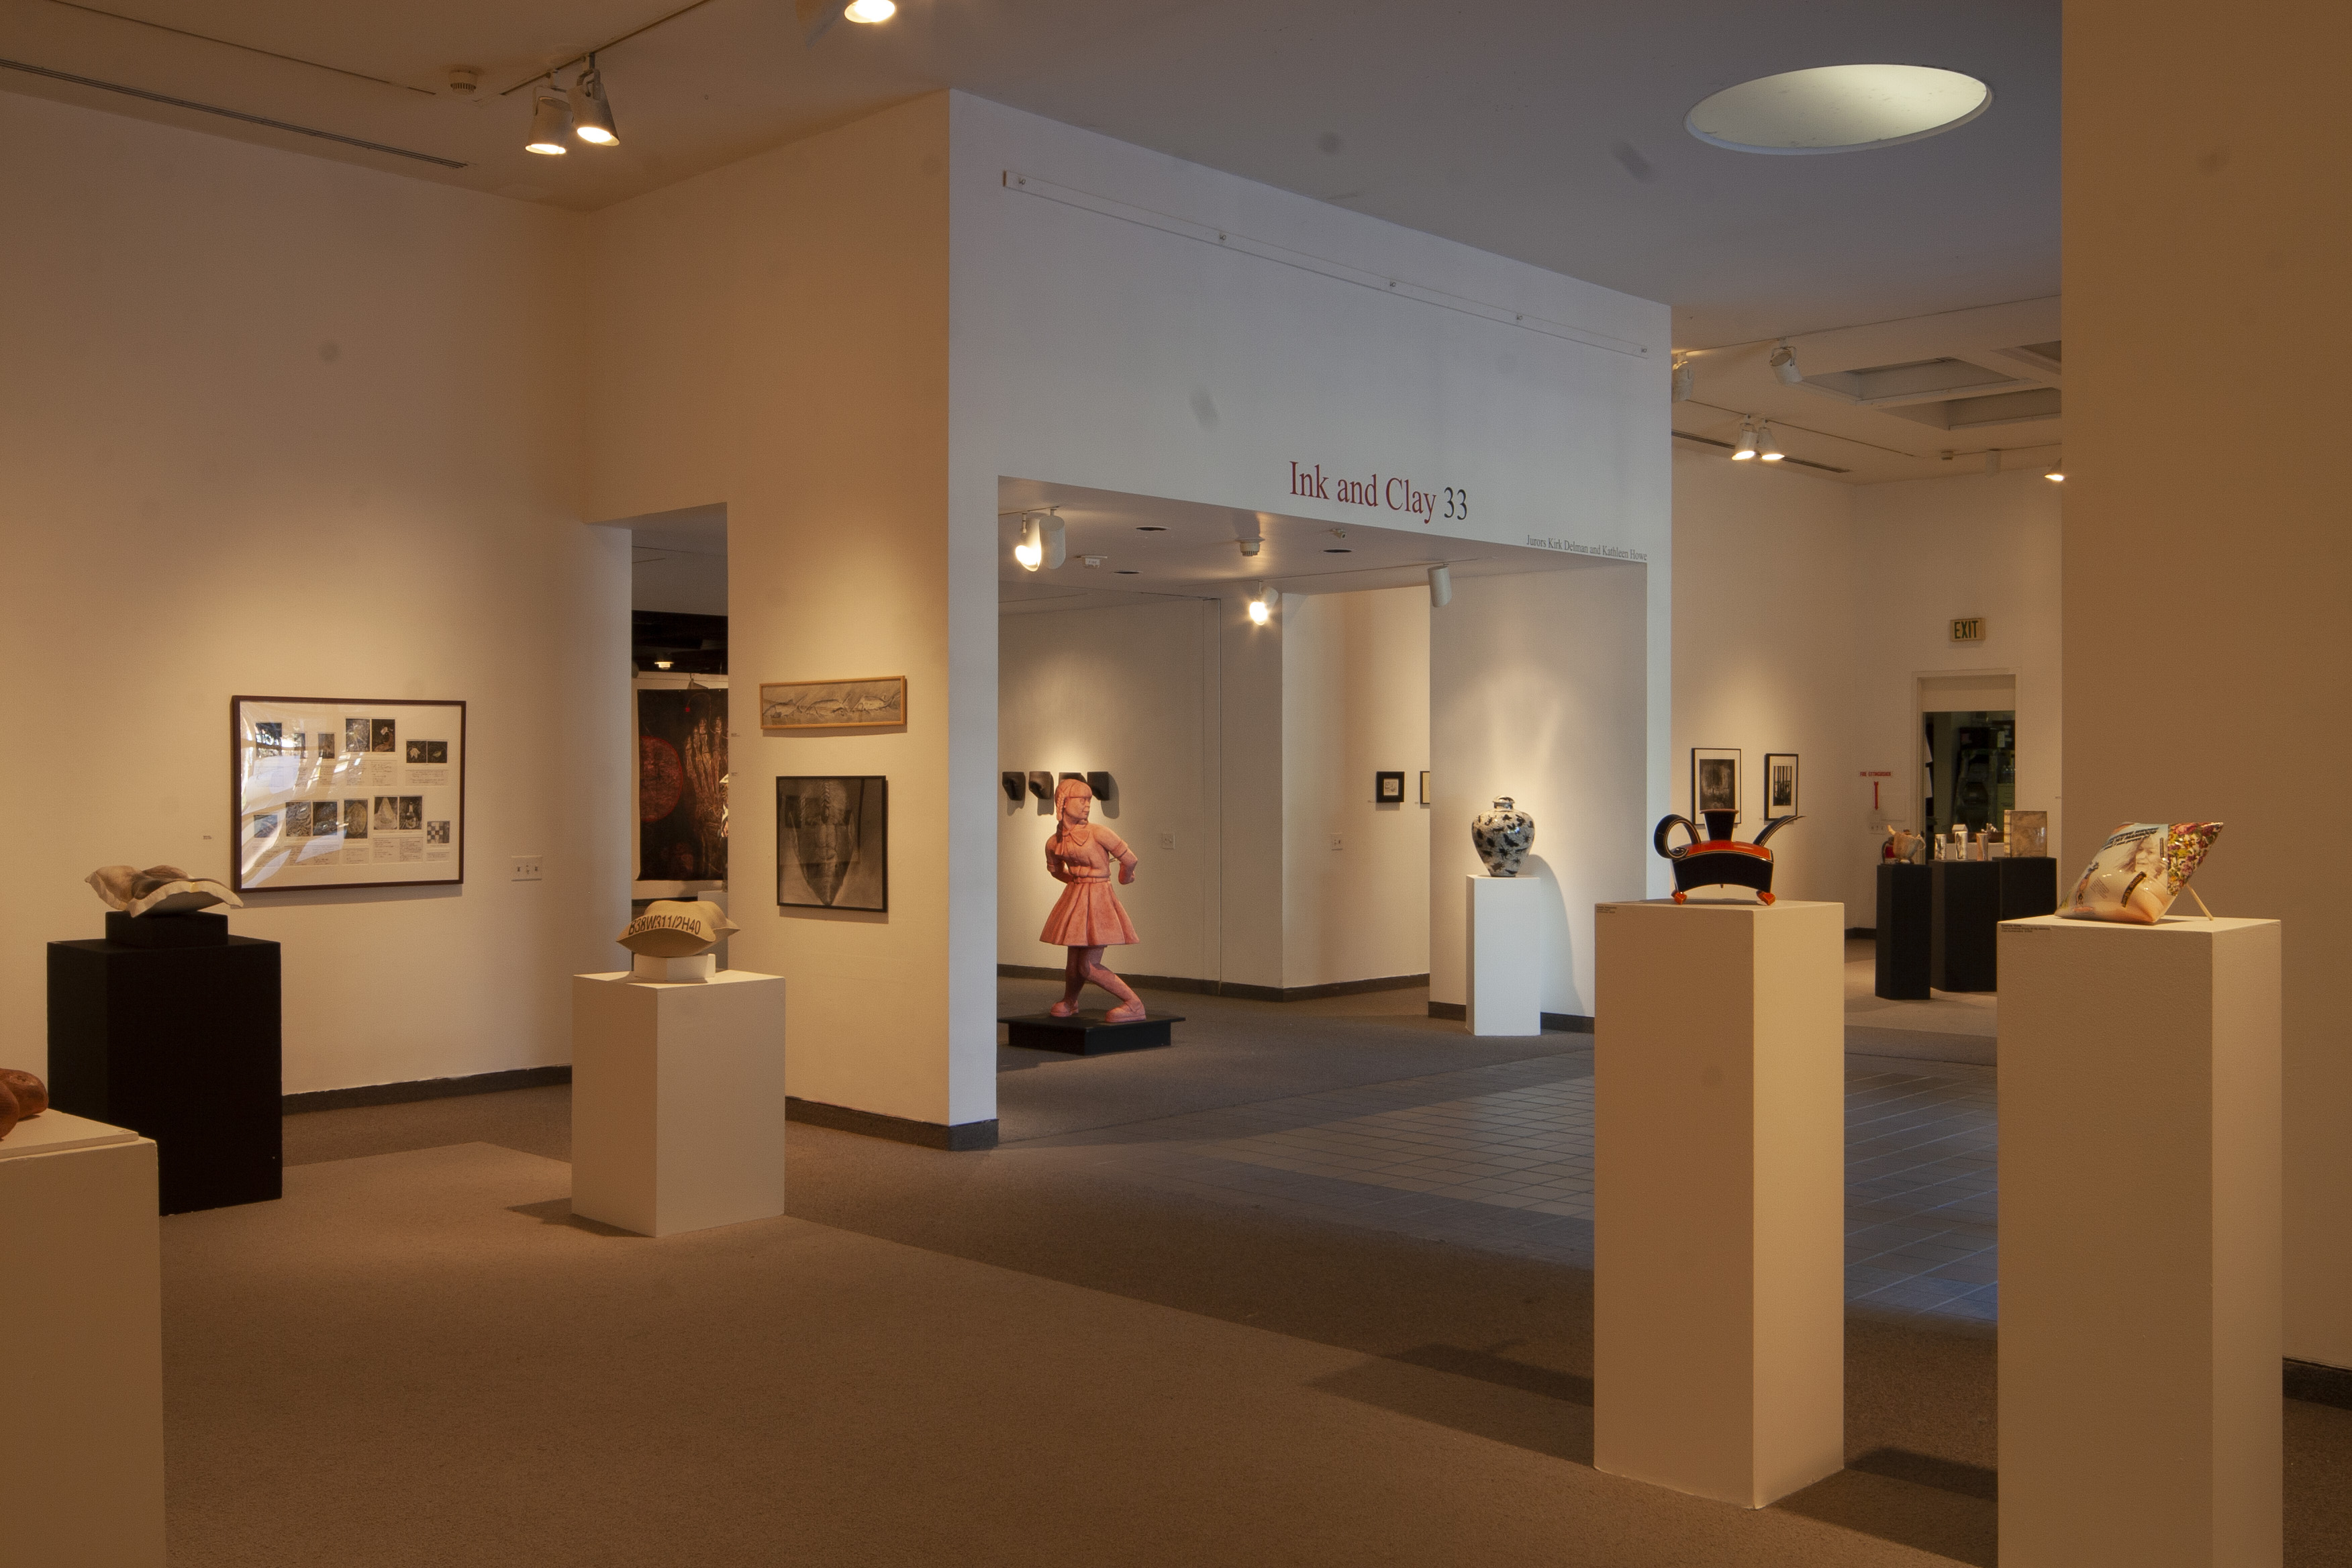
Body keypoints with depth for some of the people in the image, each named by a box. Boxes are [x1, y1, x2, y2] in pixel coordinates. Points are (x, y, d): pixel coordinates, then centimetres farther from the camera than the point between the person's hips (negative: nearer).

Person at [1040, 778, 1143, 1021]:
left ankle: (1134, 1004, 1)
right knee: (1074, 963, 13)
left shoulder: (1096, 832, -13)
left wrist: (1125, 878, 12)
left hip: (1098, 899, -5)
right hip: (1073, 900, 5)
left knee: (1089, 967, -10)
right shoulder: (1054, 843, 3)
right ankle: (1069, 1002, 43)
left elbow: (1129, 859, -5)